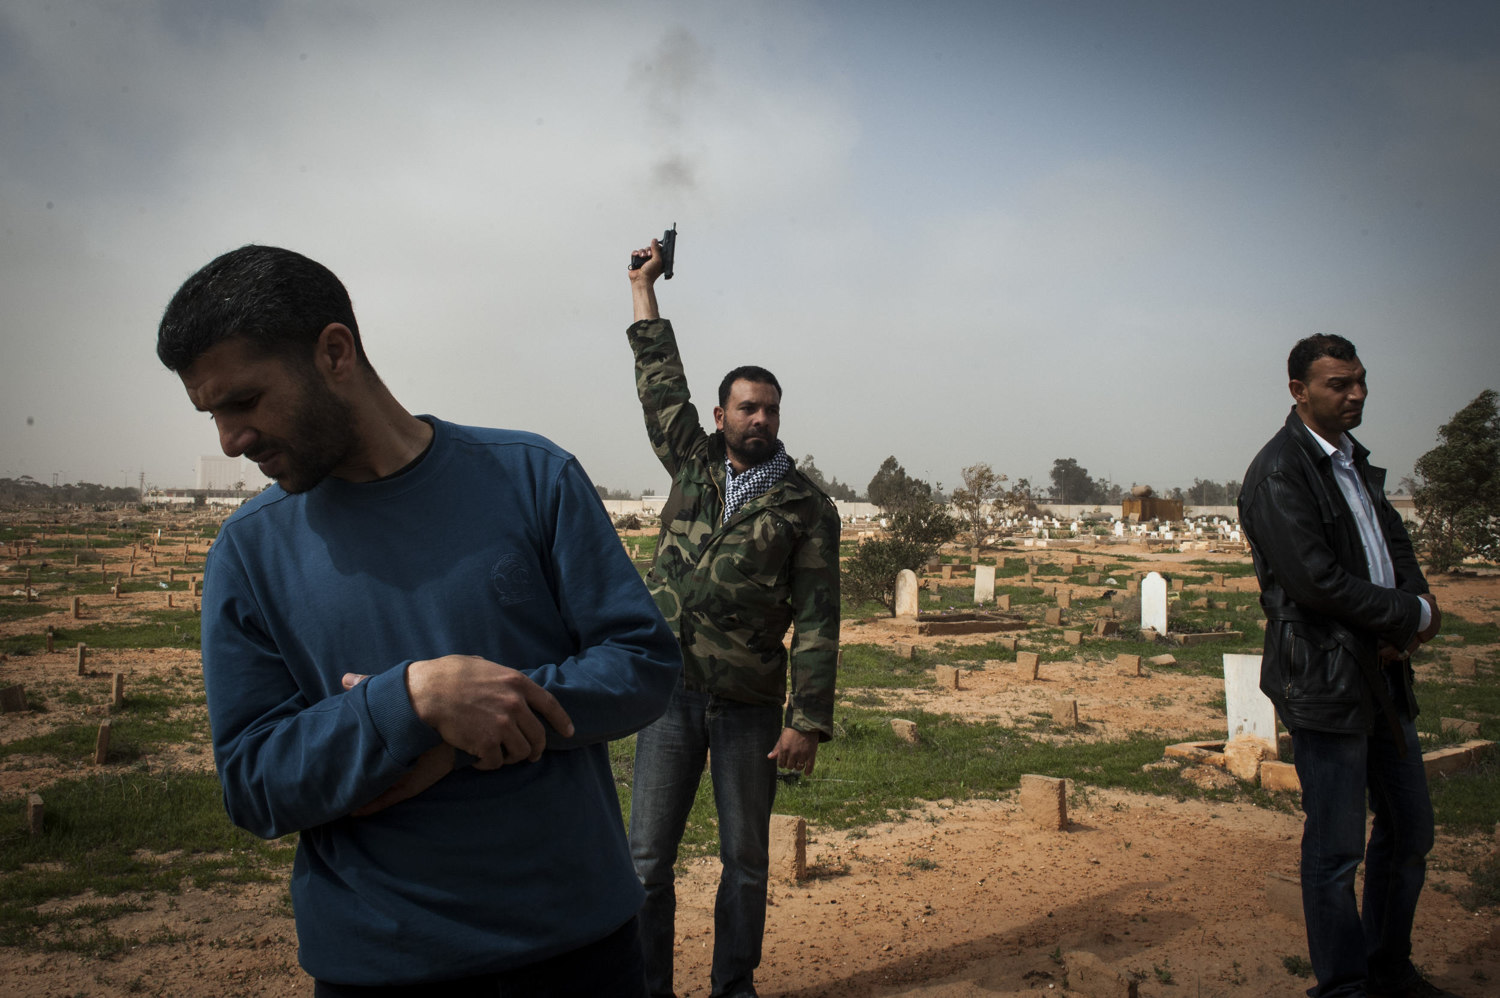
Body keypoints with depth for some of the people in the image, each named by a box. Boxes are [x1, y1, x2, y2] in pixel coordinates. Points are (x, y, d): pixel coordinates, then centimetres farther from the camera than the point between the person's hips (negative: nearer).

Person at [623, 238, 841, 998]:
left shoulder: (807, 509, 0)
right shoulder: (692, 465, 8)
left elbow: (817, 622, -5)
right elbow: (660, 380, 14)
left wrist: (808, 722, -11)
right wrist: (643, 286, 16)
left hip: (749, 706, -2)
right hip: (671, 692, 2)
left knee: (745, 859, 10)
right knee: (647, 858, 5)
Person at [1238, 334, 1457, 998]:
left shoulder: (1356, 463, 16)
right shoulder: (1278, 472, -13)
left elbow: (1397, 548, 16)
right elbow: (1315, 580, -21)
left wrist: (1407, 630, -4)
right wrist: (1412, 615, -9)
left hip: (1382, 671, 9)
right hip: (1324, 679, -9)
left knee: (1410, 831, 17)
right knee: (1337, 848, 0)